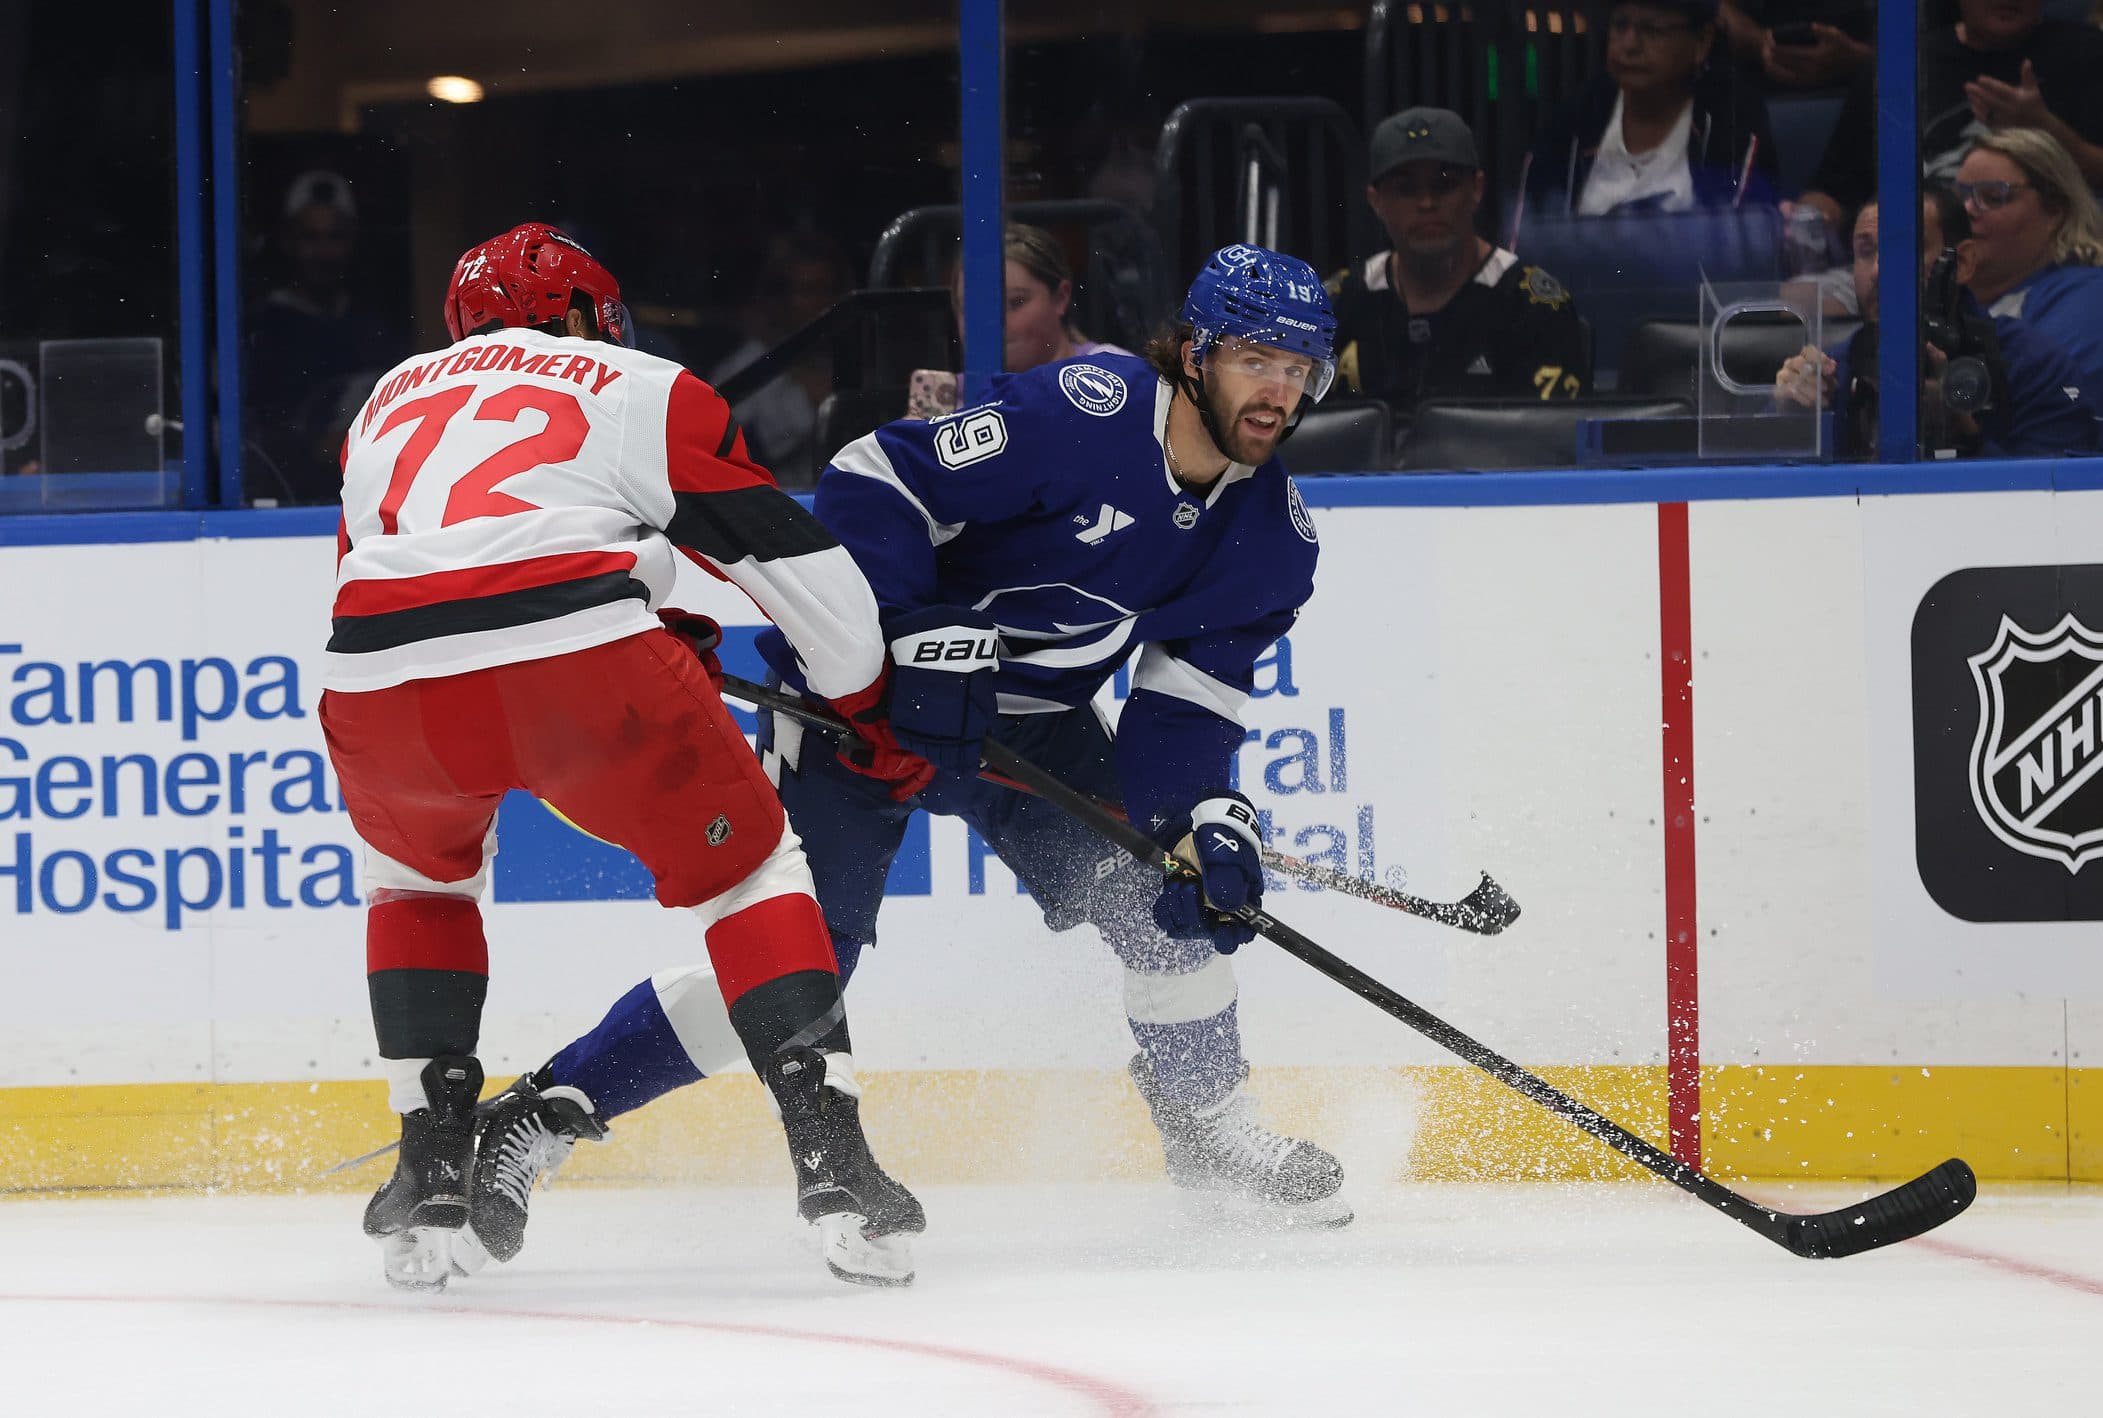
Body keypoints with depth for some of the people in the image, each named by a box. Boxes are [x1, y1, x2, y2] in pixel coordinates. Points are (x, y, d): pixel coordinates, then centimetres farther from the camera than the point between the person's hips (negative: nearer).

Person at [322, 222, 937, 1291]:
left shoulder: (391, 398, 34)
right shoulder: (641, 390, 23)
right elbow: (805, 570, 21)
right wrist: (876, 708, 38)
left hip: (380, 681, 3)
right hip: (581, 655, -3)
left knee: (419, 875, 34)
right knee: (743, 863, 18)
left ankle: (432, 1180, 22)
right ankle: (832, 1162, 4)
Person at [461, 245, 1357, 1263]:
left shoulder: (1269, 529, -4)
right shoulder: (1086, 411, -26)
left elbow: (1189, 694, -3)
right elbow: (875, 484, -26)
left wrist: (1204, 812, -20)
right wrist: (905, 637, -32)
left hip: (1032, 719, 7)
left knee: (1178, 890, -7)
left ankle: (1211, 1131, 16)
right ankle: (539, 1116, -8)